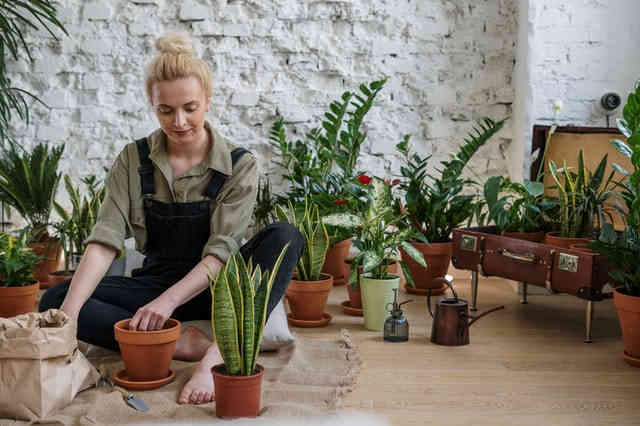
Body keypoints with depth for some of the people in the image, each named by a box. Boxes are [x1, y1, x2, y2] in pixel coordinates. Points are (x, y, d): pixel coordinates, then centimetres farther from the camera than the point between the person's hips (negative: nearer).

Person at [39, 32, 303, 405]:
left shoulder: (239, 166, -9)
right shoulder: (133, 161, -3)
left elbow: (221, 251, -17)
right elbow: (106, 240, -13)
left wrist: (169, 300, -34)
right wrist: (69, 314, -28)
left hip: (214, 286, -2)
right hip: (156, 281, 2)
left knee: (284, 237, -29)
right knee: (54, 299, -21)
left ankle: (220, 352, -42)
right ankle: (185, 343, -30)